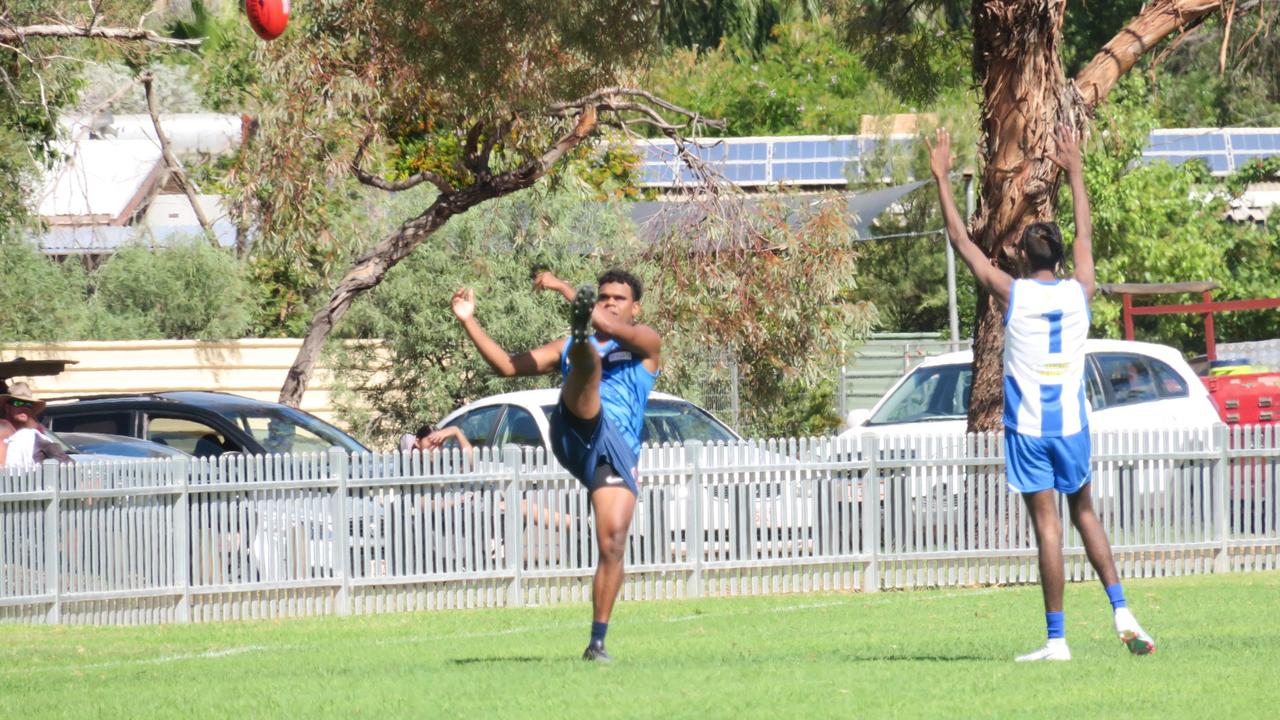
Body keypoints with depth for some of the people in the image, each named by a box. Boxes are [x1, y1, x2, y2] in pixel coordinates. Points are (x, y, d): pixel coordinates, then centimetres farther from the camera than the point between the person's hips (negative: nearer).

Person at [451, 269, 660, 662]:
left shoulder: (645, 342, 17)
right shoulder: (568, 347, 29)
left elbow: (611, 328, -5)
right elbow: (507, 365, 25)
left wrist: (563, 288, -9)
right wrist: (469, 321, 19)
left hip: (617, 452, -1)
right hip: (575, 434, 1)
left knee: (613, 544, -13)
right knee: (588, 362, -27)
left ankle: (598, 641, -7)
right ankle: (579, 331, -64)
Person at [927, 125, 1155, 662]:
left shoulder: (1013, 294, -7)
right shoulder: (1079, 292, 2)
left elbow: (961, 240, 1)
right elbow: (1085, 237, 20)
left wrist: (941, 178, 9)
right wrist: (1074, 174, 32)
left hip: (1027, 429, -3)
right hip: (1072, 423, 3)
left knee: (1047, 525, -5)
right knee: (1085, 514, 18)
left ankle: (1057, 639, -6)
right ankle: (1121, 611, 3)